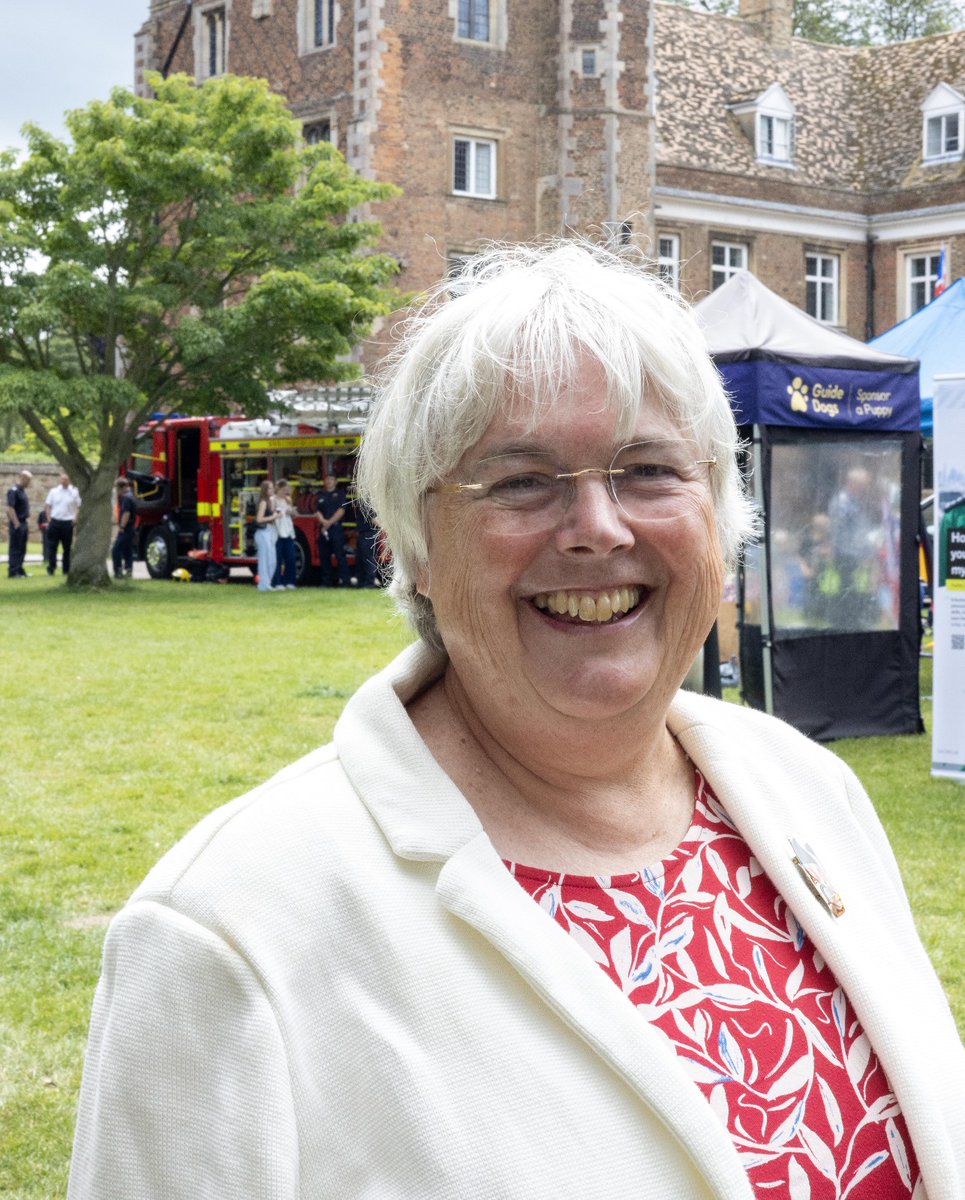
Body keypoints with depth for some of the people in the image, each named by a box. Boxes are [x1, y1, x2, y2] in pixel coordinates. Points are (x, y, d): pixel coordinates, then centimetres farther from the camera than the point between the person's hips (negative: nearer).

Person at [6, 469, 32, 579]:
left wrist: (27, 522, 18)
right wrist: (16, 524, -21)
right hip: (17, 525, -9)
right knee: (15, 549, -5)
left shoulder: (22, 491, 15)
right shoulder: (13, 491, -15)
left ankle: (19, 571, 18)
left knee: (22, 549, 12)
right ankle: (12, 572, -2)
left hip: (23, 523, 9)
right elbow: (10, 508, -20)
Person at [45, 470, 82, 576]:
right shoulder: (54, 491, 4)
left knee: (67, 547, 6)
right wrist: (49, 519, 0)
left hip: (68, 523, 0)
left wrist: (75, 519, -7)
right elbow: (48, 506, 8)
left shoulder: (74, 492, 1)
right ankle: (51, 568, 3)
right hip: (55, 521, 0)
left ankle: (66, 570, 13)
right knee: (52, 546, -2)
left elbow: (79, 507, 4)